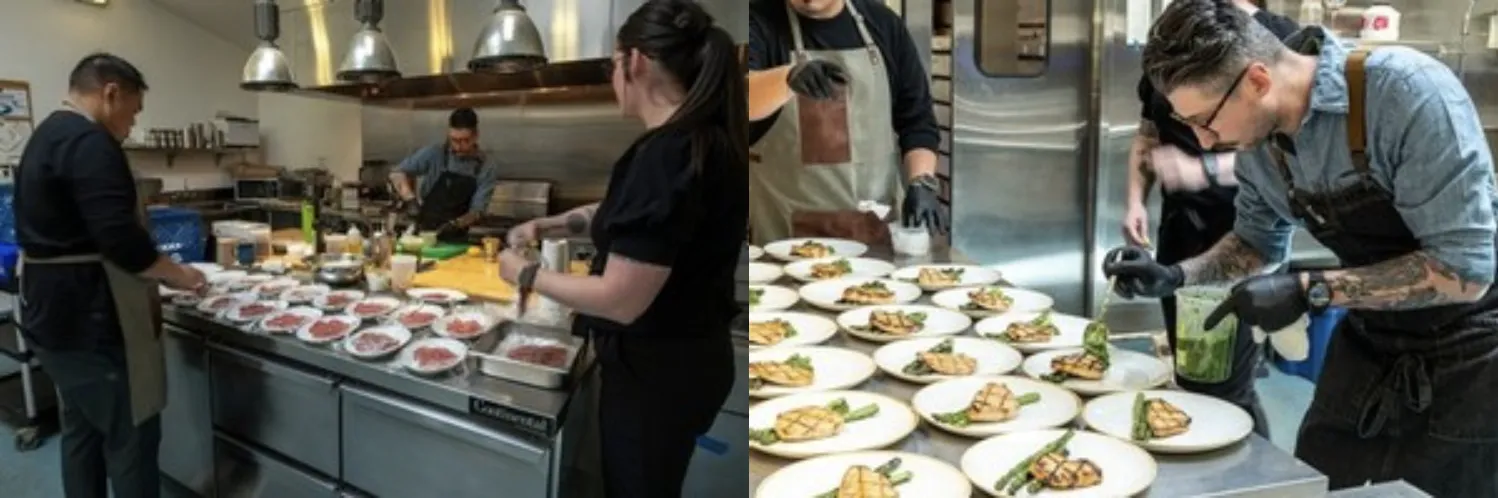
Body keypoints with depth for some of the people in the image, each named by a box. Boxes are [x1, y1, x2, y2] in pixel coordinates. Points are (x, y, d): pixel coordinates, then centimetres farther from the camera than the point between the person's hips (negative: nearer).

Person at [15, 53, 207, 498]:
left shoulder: (46, 137, 16)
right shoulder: (89, 143, -18)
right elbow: (120, 240, -26)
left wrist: (158, 270, 16)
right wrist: (176, 274, -10)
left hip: (56, 310, 11)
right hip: (91, 319, -11)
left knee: (82, 429, 17)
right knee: (131, 436, -3)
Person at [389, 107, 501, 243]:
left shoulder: (487, 168, -7)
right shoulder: (434, 153, -6)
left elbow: (477, 211, -7)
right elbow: (397, 174, -5)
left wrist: (455, 224, -24)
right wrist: (410, 199, -20)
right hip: (423, 233, 0)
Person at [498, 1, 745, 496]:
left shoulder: (668, 156, -28)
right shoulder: (704, 141, 3)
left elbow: (619, 300, -26)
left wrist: (525, 274, -12)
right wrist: (553, 223, 11)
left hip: (657, 370, -8)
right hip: (686, 358, 9)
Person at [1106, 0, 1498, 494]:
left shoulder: (1407, 92, -28)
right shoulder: (1257, 139, -8)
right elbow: (1259, 241, 10)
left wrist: (1311, 291, -29)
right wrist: (1175, 276, -6)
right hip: (1370, 343, 6)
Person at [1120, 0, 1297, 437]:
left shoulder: (1277, 38, -8)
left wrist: (1204, 170, -27)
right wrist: (1136, 200, 4)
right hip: (1178, 233, 6)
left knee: (1224, 389, -5)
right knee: (1190, 381, 15)